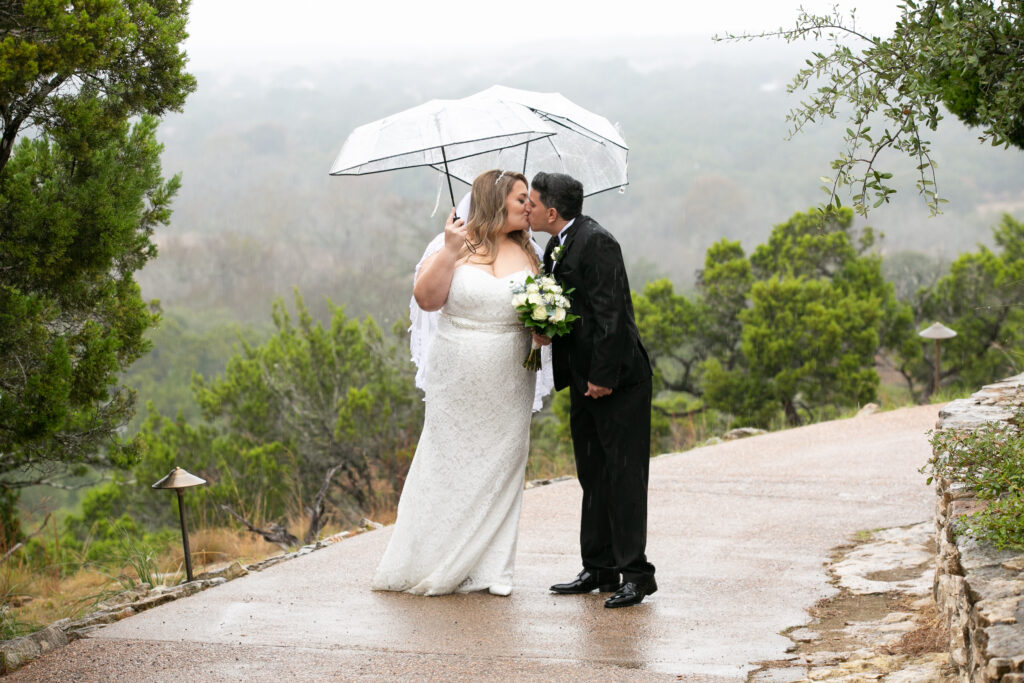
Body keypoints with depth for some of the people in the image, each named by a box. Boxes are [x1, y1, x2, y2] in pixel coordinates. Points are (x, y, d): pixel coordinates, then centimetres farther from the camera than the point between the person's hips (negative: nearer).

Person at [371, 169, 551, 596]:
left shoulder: (527, 253, 9)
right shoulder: (453, 245, -3)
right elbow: (426, 298, -14)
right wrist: (448, 252, -24)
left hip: (509, 385, 4)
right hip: (457, 381, -3)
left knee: (499, 470, 4)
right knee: (448, 467, 1)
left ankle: (490, 570, 10)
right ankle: (428, 566, 12)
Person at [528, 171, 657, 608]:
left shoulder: (595, 243, -16)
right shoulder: (556, 247, 13)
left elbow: (611, 314, -21)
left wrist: (603, 376, -20)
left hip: (616, 380, -10)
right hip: (584, 380, 10)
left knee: (624, 475, -7)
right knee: (593, 476, 13)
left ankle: (635, 573, -3)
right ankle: (599, 569, 20)